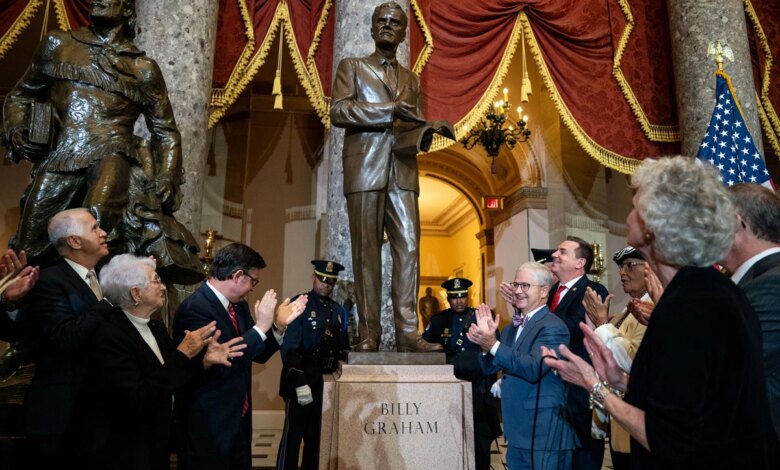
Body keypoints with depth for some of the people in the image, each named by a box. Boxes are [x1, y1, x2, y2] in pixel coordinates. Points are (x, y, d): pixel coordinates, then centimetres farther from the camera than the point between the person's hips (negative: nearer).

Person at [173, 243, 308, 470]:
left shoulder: (239, 305, 6)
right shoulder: (194, 308, -20)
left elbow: (257, 354, 13)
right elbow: (219, 364, -28)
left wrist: (279, 326, -3)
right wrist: (261, 326, -22)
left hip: (239, 421, 8)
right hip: (207, 426, -8)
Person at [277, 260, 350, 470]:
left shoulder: (339, 310, 10)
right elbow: (289, 347, -17)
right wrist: (300, 382, -24)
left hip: (327, 381, 6)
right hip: (301, 380, -6)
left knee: (315, 436, 16)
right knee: (293, 435, -1)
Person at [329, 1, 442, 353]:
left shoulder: (412, 79, 26)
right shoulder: (352, 66, 14)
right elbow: (338, 112, -3)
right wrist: (392, 111, -9)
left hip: (403, 172, 4)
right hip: (364, 169, -3)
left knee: (409, 248, -7)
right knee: (366, 253, -5)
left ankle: (407, 331, -4)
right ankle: (369, 334, -2)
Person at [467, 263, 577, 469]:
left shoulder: (553, 327, -15)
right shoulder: (512, 327, 11)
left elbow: (534, 369, -27)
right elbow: (491, 368, 9)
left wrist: (493, 345, -30)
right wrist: (485, 344, -10)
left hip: (544, 433, -8)